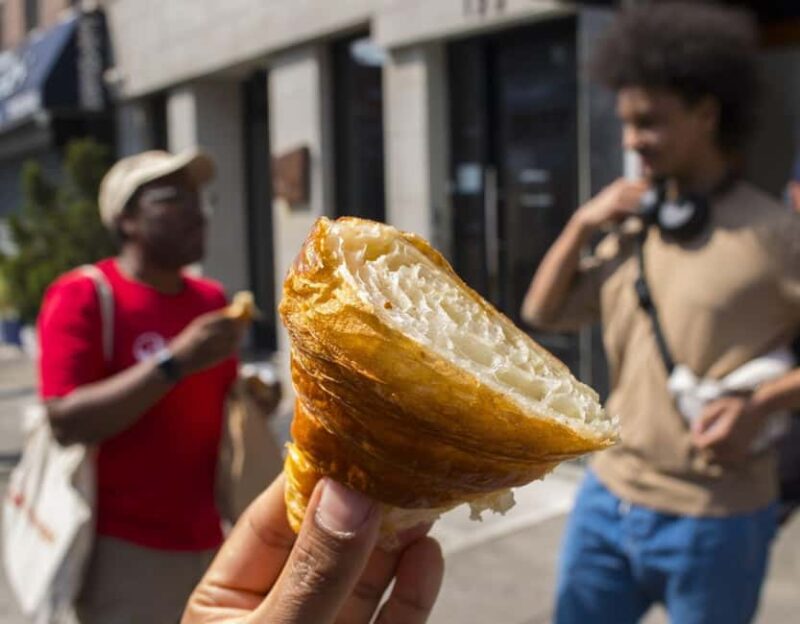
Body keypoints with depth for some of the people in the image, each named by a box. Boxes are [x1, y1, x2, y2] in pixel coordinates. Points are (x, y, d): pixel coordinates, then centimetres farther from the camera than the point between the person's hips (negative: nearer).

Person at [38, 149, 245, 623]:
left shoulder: (212, 300, 9)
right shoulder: (82, 296, -8)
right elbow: (66, 422, -18)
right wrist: (175, 362, -24)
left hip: (205, 543, 6)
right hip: (123, 548, -6)